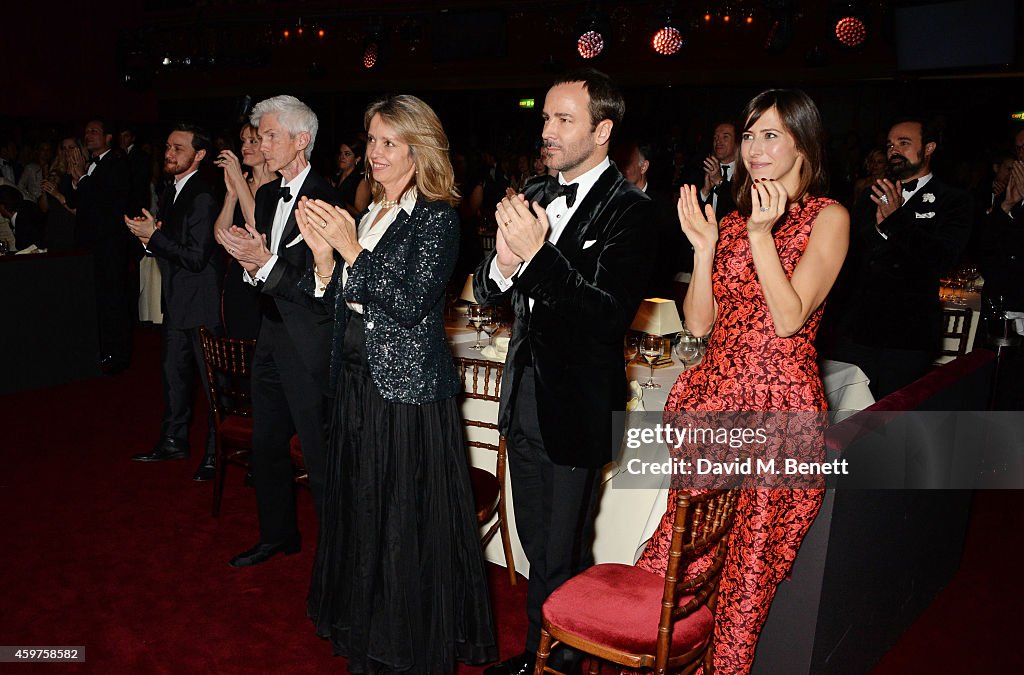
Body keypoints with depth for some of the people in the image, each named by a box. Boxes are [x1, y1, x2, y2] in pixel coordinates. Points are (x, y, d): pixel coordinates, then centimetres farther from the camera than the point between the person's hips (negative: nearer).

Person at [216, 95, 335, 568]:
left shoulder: (324, 201, -16)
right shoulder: (267, 195, 11)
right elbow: (262, 261, 14)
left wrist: (265, 262, -25)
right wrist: (251, 265, -7)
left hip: (309, 345, -9)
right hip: (271, 336, 9)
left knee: (319, 451, -1)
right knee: (266, 444, 20)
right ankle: (277, 535, 39)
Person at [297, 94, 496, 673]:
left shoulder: (437, 217, -10)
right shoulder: (368, 215, 12)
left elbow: (412, 303, -21)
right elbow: (341, 301, 10)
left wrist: (352, 249, -20)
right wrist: (324, 253, -6)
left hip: (410, 389, -8)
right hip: (360, 383, 8)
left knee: (408, 521, 2)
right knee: (361, 511, 16)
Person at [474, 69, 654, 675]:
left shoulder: (630, 210, -14)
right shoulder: (535, 195, 7)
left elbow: (612, 314, -25)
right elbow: (487, 293, 5)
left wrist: (539, 252, -31)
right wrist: (503, 263, -17)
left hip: (579, 407, -6)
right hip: (525, 395, 7)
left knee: (563, 555, 9)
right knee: (537, 546, 21)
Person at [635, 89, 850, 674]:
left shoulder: (828, 218, -1)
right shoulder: (732, 220, 13)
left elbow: (789, 318, -13)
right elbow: (699, 323, 6)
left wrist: (762, 234, -16)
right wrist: (705, 247, -5)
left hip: (780, 409, -4)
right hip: (714, 400, 4)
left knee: (752, 565, 7)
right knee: (682, 554, 8)